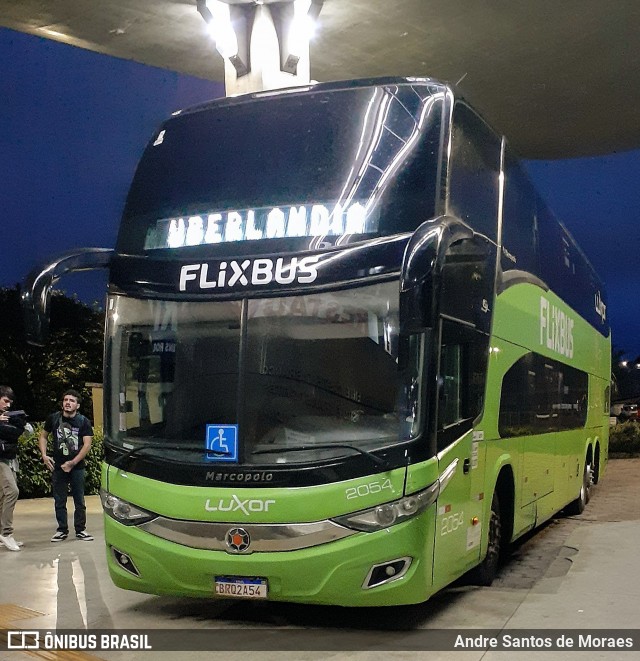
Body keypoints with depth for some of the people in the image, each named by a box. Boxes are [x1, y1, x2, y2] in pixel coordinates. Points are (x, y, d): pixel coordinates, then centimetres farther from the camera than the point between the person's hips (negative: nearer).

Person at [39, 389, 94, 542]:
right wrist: (44, 455, 0)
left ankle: (80, 530, 15)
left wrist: (72, 463, -14)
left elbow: (87, 445, -9)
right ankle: (62, 530, 17)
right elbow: (43, 436, 13)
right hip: (57, 467, 1)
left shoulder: (83, 422, -5)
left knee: (79, 501, 5)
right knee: (59, 501, 7)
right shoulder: (53, 419, 1)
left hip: (77, 467, -1)